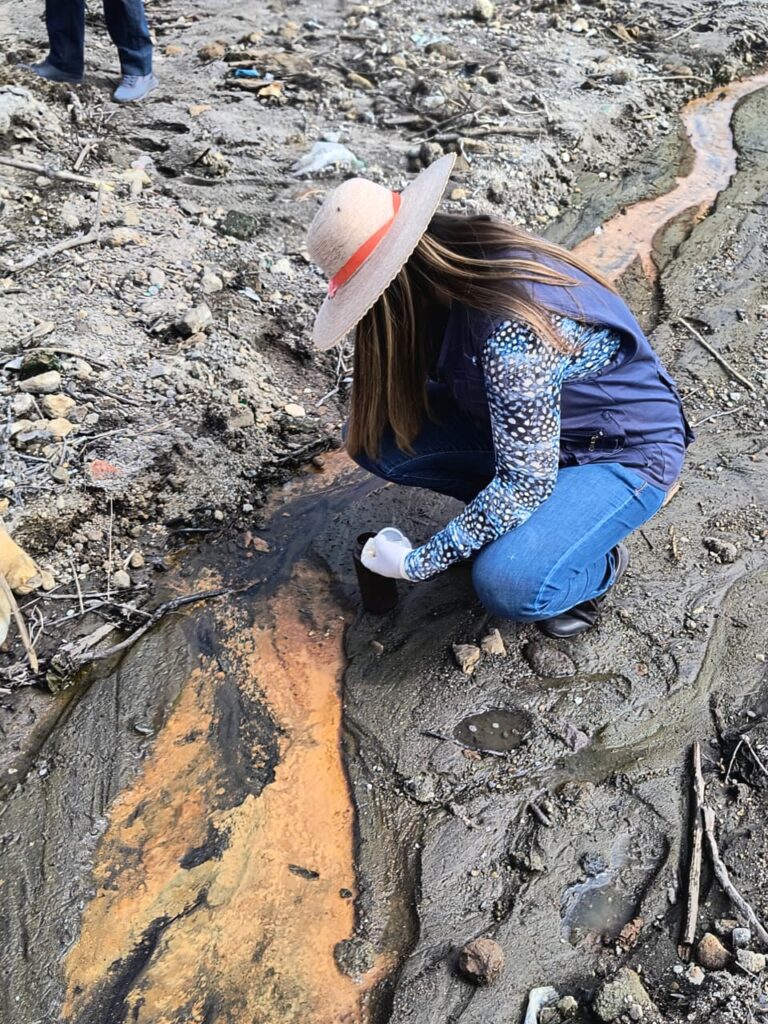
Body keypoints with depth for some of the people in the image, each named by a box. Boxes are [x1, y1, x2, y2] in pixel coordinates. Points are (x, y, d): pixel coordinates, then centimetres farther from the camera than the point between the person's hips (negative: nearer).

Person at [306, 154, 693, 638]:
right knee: (374, 434, -8)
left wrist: (419, 562, -21)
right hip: (522, 424, 8)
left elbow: (526, 481, -29)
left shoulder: (512, 331, -36)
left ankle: (599, 564, 2)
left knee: (508, 584, -31)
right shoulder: (453, 254, -13)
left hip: (625, 452, -7)